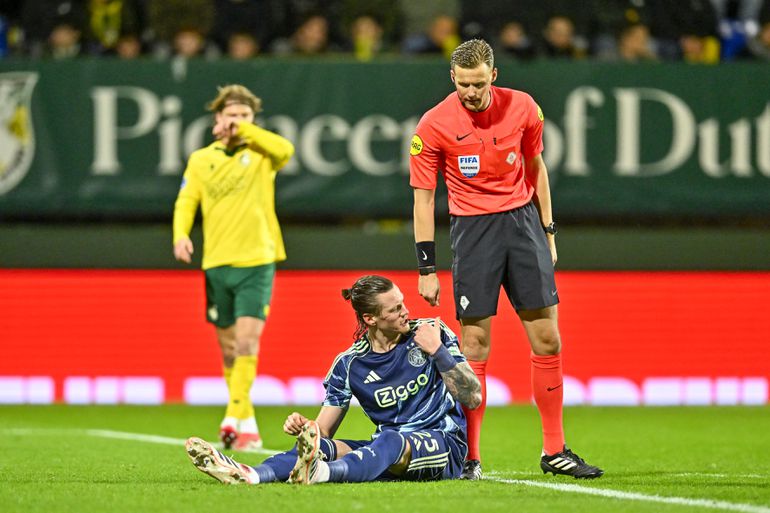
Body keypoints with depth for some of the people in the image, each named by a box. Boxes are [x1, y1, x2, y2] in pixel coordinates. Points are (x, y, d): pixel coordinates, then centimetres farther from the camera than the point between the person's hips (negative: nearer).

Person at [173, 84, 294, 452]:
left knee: (247, 342, -16)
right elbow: (185, 202, 7)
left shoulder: (260, 153, 1)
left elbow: (285, 150, -21)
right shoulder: (201, 160, 9)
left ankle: (236, 420, -19)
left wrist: (244, 130, -17)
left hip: (256, 262, -4)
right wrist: (181, 235, -11)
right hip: (216, 265, 4)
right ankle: (245, 420, 23)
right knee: (228, 347, 10)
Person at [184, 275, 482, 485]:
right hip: (389, 449, 3)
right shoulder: (349, 365, 2)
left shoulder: (431, 333, -2)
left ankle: (320, 472, -67)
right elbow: (324, 429, 1)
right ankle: (247, 475, -51)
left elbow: (472, 399, -4)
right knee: (327, 446, -25)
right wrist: (304, 428, -22)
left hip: (445, 446, -3)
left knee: (390, 440, -37)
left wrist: (437, 352, -14)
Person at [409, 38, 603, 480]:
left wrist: (548, 233, 12)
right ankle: (470, 458, 0)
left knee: (547, 339, 0)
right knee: (475, 343, -6)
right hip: (473, 228, -3)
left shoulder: (522, 108, -1)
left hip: (522, 219, 3)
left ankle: (555, 451, 8)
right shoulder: (434, 125, -9)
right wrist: (427, 269, -7)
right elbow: (423, 196, -4)